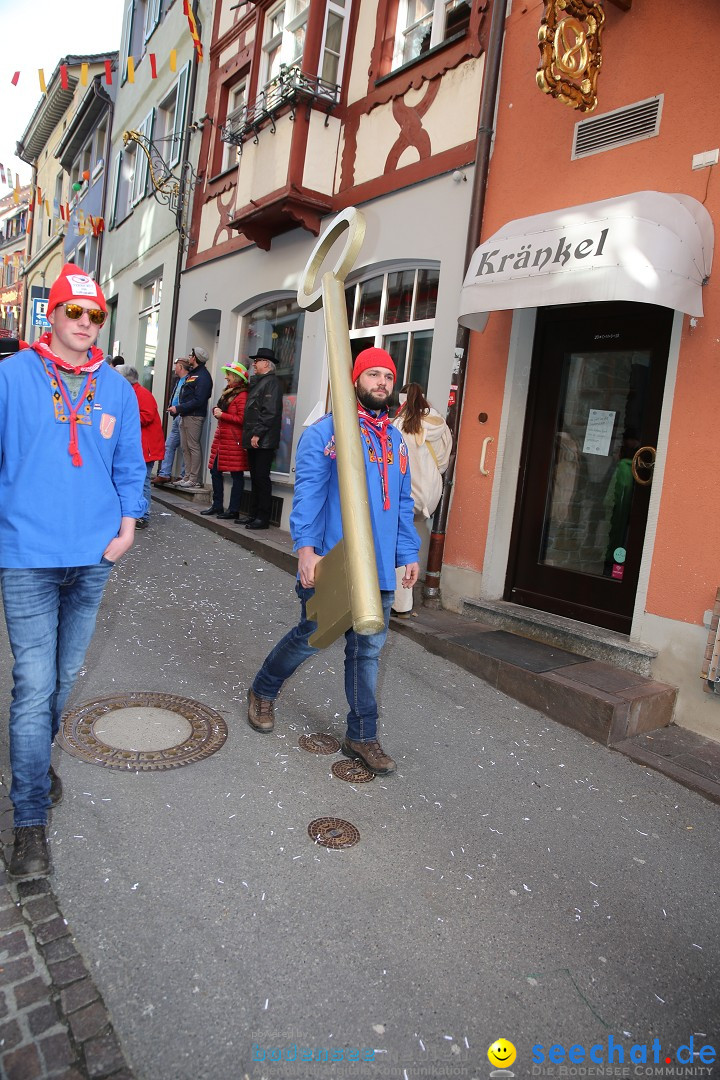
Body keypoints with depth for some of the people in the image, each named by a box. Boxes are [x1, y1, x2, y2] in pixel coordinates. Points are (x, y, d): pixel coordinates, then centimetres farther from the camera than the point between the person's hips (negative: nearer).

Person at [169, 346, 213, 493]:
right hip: (185, 416, 10)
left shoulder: (202, 376, -10)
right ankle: (188, 477, 15)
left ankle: (195, 480, -5)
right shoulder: (190, 374, 20)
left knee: (193, 446, -8)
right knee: (185, 447, 10)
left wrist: (178, 408, -16)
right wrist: (176, 409, 5)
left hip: (194, 416, -10)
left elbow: (198, 400, -18)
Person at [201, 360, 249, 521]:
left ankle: (234, 510, 2)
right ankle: (217, 506, 21)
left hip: (234, 440, -10)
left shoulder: (242, 395, -12)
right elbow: (219, 410, 28)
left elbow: (241, 419, -19)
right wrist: (217, 411, 5)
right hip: (221, 436, 10)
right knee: (215, 471, 11)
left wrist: (222, 415, -12)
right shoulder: (228, 392, 18)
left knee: (236, 475, -3)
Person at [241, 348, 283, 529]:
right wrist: (248, 435, 14)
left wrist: (257, 434, -20)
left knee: (261, 478, -6)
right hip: (253, 440, 9)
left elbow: (270, 412, -18)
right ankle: (254, 515, 17)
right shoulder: (257, 382, 21)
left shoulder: (272, 382, -8)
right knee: (255, 478, 12)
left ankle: (263, 518, -1)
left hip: (263, 441, -9)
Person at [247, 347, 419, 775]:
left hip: (380, 568, 6)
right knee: (310, 637, 7)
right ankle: (263, 692, 35)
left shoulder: (396, 439, 14)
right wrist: (307, 548, -22)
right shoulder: (326, 432, -6)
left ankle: (362, 736, 22)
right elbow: (308, 493, -13)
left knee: (369, 649, 10)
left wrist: (409, 553, 14)